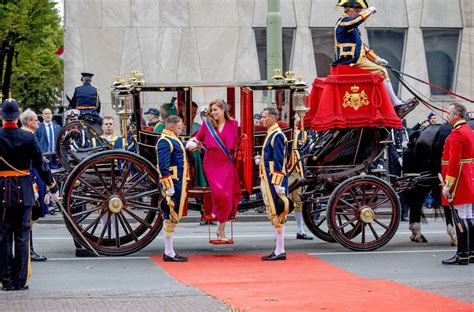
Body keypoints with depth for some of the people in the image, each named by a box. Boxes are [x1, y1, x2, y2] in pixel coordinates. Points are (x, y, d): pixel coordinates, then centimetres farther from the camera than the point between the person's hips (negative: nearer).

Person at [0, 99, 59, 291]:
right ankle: (20, 281, 6)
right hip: (24, 192, 1)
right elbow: (41, 165, 0)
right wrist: (53, 188, 11)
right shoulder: (28, 138, -5)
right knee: (22, 235, 7)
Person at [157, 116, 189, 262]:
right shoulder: (165, 142, -14)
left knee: (173, 217, 14)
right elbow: (163, 165, -20)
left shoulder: (173, 140, 19)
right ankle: (169, 253, -4)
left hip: (178, 184, 11)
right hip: (172, 184, -11)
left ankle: (169, 251, 21)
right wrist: (169, 187, -23)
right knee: (171, 217, -7)